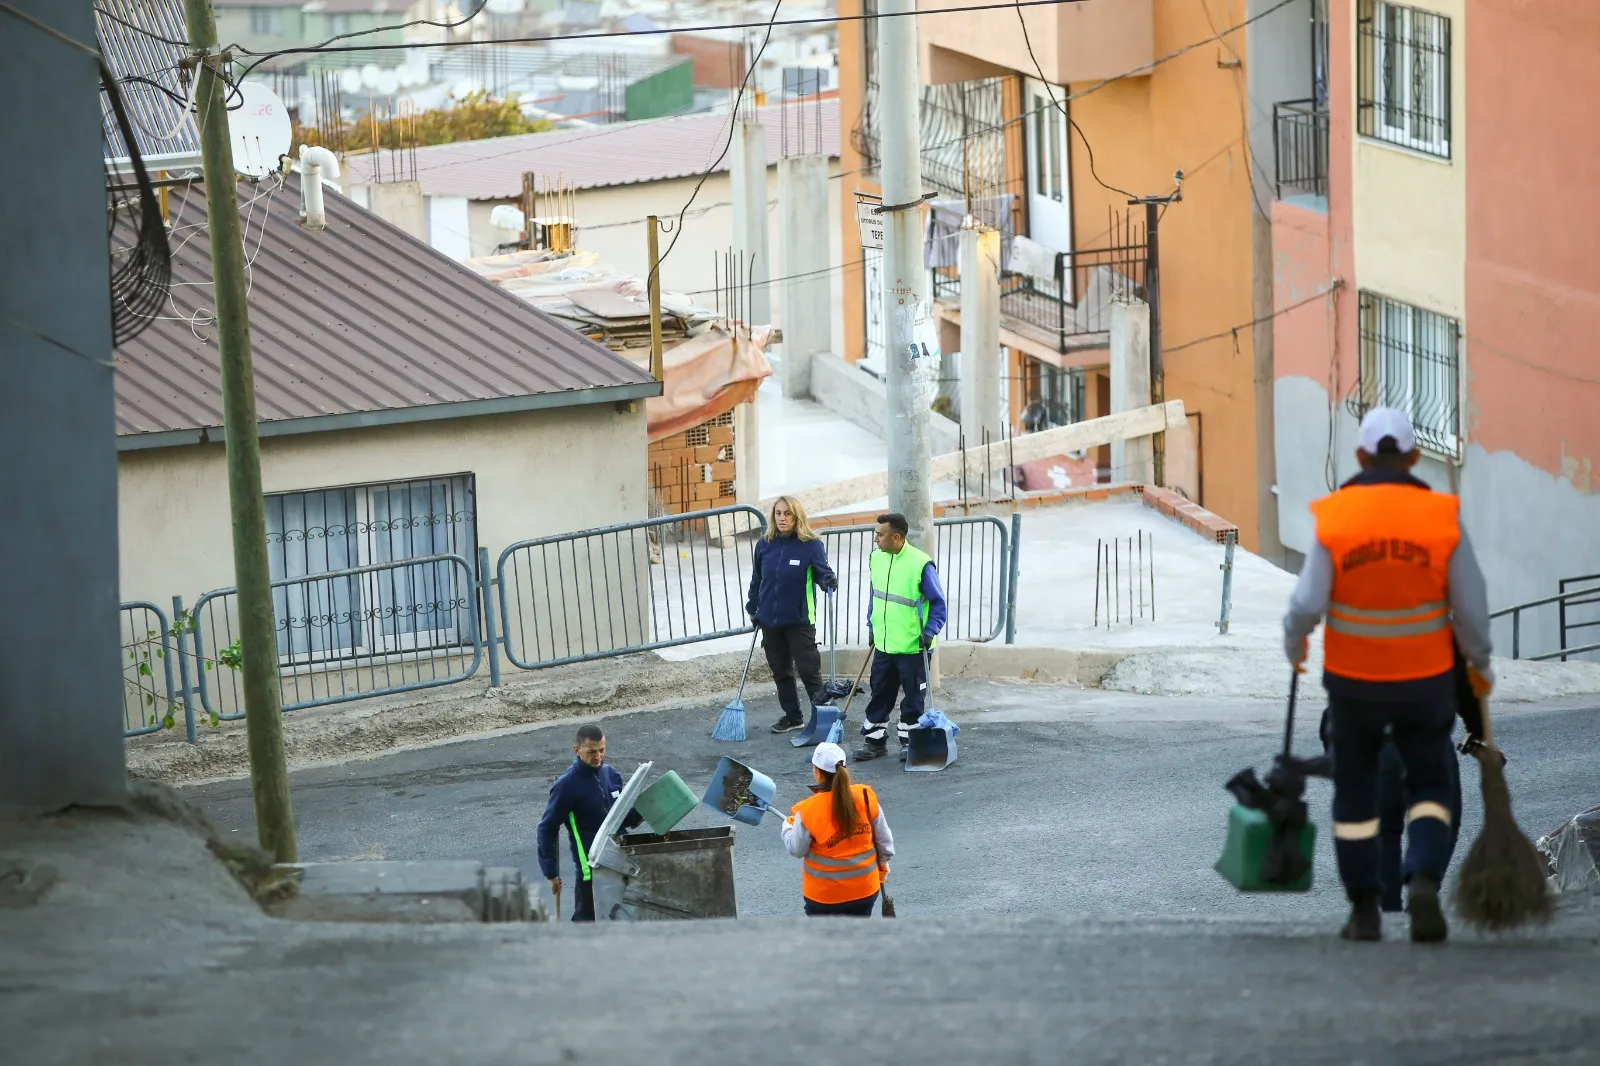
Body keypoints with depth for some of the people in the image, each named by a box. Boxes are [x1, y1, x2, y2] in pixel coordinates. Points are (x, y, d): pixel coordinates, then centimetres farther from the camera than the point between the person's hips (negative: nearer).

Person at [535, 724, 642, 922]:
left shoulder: (610, 774, 6)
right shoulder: (567, 785, -13)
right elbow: (547, 829, -7)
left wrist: (639, 814, -6)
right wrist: (551, 872, -7)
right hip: (590, 866, -6)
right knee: (586, 920, -3)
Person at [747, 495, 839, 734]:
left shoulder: (811, 545, -11)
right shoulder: (765, 545, 1)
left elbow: (822, 571, -14)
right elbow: (756, 580, 11)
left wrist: (829, 580, -36)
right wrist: (753, 609, 14)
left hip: (799, 620, -5)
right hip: (770, 620, 5)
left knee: (808, 669, -6)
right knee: (780, 671, 13)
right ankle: (792, 716, 25)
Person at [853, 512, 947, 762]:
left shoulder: (921, 565, -17)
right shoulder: (877, 558, 3)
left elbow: (938, 603, -8)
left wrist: (930, 631, -15)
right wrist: (872, 625, 16)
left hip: (913, 647, -6)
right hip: (883, 644, 6)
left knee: (913, 698, 4)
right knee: (880, 694, 11)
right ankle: (875, 740, 20)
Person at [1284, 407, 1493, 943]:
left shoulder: (1334, 518, -14)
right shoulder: (1443, 518, -13)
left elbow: (1307, 604, -17)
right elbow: (1470, 608, -10)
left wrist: (1294, 645, 5)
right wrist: (1481, 667, 8)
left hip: (1353, 679, 0)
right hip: (1425, 679, 0)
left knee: (1355, 791, 17)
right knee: (1431, 790, 13)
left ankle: (1365, 910, 17)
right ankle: (1423, 883, -12)